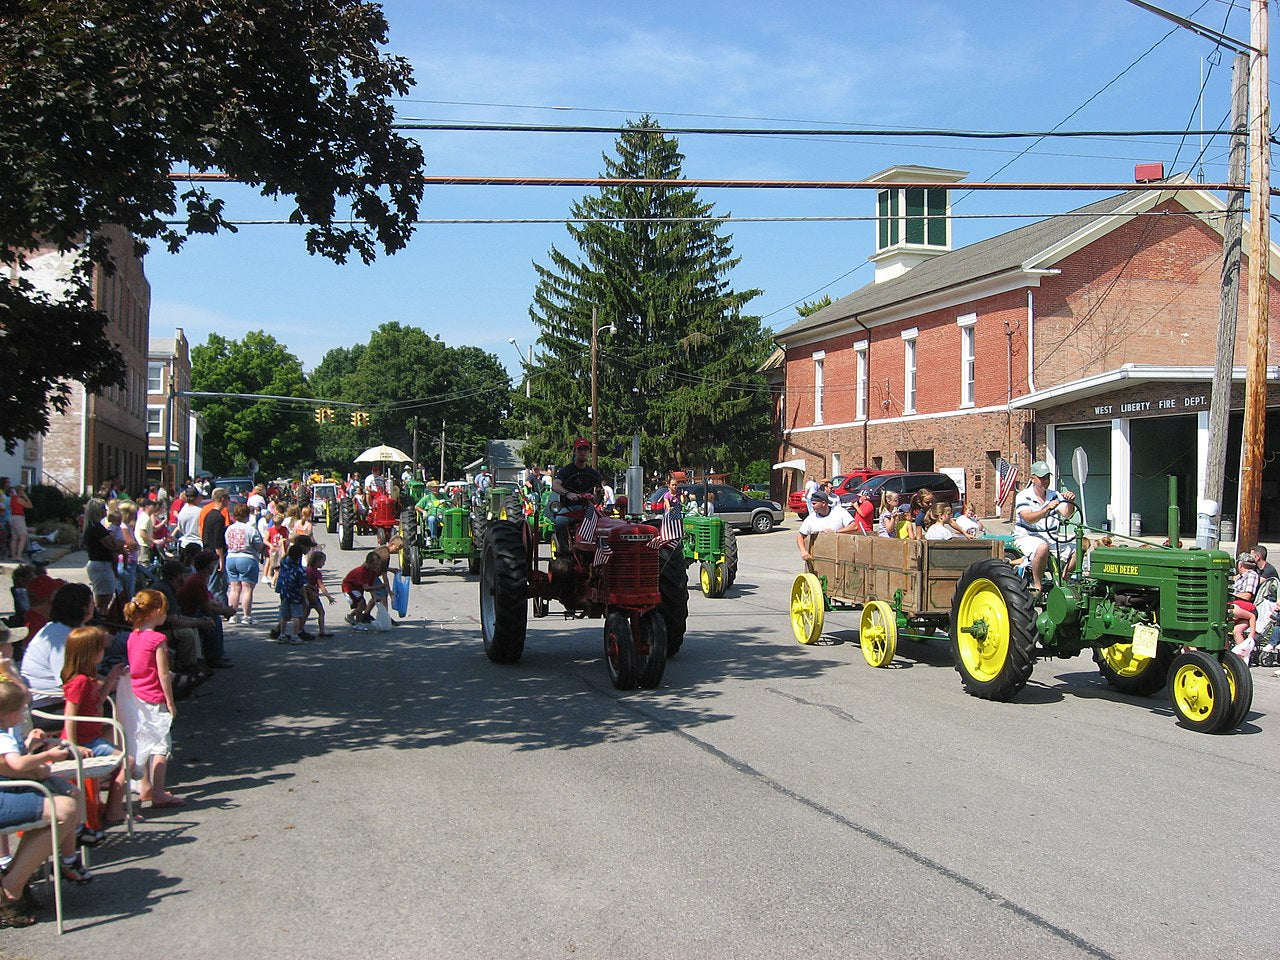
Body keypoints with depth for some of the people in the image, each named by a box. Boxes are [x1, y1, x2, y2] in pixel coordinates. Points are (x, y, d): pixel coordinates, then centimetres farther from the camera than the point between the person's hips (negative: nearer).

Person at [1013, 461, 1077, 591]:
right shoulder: (1023, 496, -6)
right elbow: (1029, 518, -24)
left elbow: (1066, 514, -7)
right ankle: (1037, 586, -26)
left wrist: (1070, 503, -29)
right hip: (1026, 537, -6)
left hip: (1049, 538, 6)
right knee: (1042, 548, -39)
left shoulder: (1055, 496, 10)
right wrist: (1047, 509, -39)